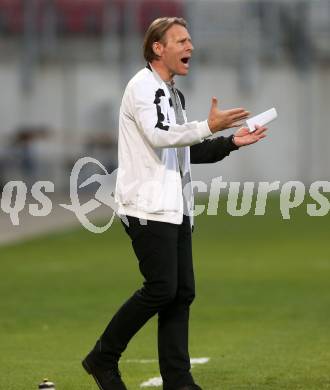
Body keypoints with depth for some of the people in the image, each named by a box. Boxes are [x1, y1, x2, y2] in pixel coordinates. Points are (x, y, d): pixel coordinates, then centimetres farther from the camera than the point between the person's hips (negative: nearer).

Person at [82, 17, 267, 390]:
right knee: (160, 289, -13)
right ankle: (103, 358, 0)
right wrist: (208, 127, -33)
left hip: (175, 208, 9)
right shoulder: (142, 86, -9)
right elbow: (159, 136, -24)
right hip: (148, 208, -9)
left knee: (182, 293, 4)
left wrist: (231, 142, 15)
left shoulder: (171, 94, 21)